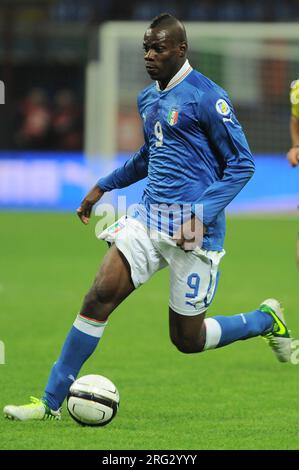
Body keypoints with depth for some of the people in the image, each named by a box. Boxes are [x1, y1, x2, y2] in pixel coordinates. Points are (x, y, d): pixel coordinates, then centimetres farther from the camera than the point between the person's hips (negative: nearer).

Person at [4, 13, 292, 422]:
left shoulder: (206, 97, -11)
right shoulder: (148, 98, 13)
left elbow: (241, 164, -10)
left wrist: (203, 214, -19)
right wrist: (103, 187, 26)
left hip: (193, 228, -6)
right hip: (149, 217, 6)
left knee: (187, 339, 3)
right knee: (99, 296, -10)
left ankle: (266, 320, 30)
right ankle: (51, 402, -6)